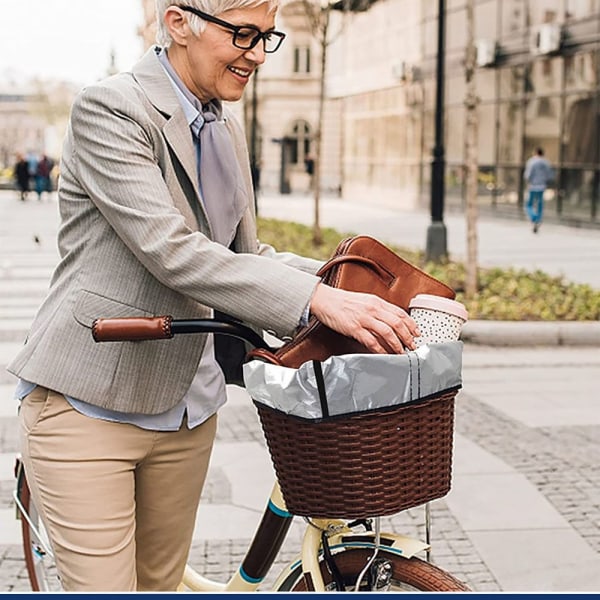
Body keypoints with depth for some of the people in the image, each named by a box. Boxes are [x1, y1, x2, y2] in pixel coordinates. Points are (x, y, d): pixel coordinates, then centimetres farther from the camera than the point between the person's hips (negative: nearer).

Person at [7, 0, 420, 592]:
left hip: (185, 407, 7)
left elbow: (243, 252, 14)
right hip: (88, 405, -7)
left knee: (161, 584, 17)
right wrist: (316, 298, -32)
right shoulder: (109, 110, -15)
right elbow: (171, 252, -26)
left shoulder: (226, 127, 10)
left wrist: (347, 283, -1)